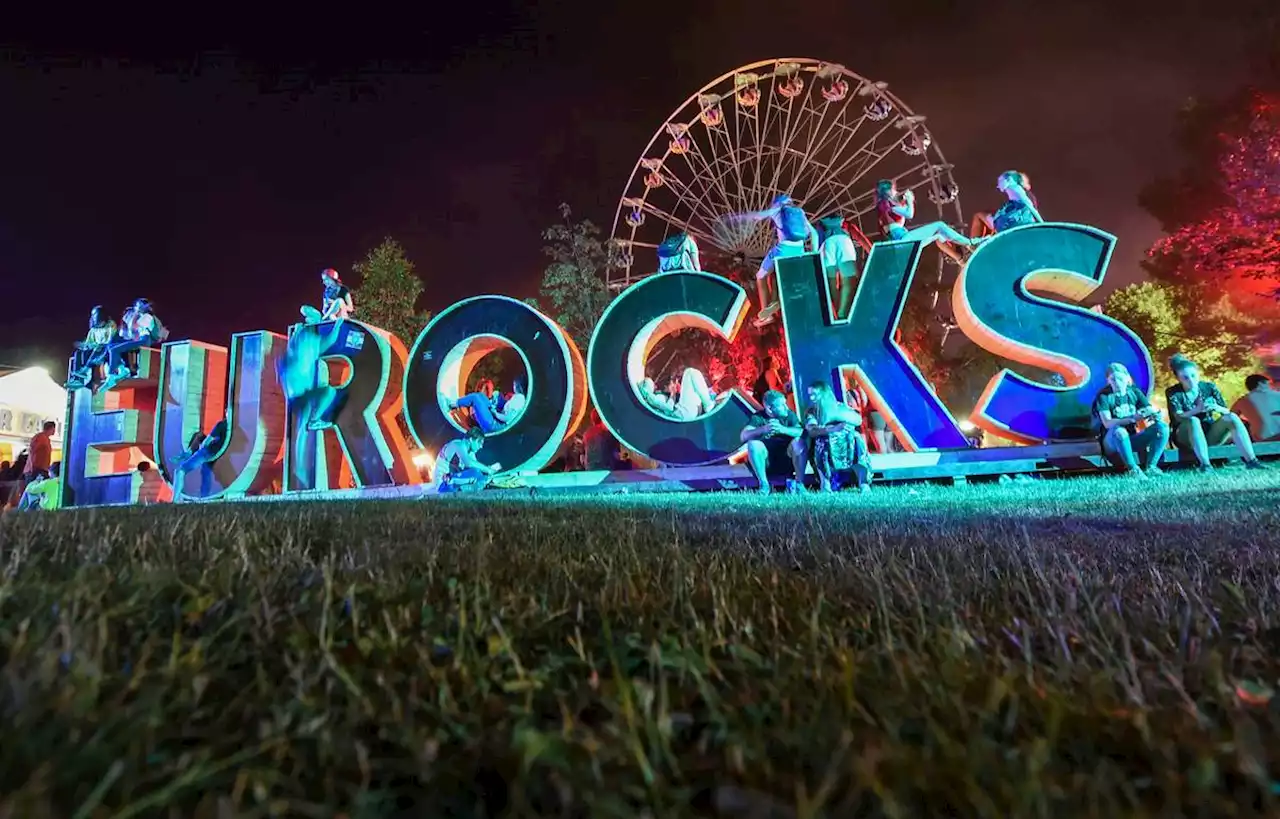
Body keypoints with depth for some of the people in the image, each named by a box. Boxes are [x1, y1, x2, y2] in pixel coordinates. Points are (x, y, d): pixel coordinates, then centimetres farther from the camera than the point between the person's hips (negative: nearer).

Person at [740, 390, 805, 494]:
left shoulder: (789, 415, -1)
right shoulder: (758, 417, -5)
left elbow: (803, 432, -17)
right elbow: (744, 436, -21)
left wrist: (782, 429, -35)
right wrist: (763, 429, -39)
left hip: (787, 460, 1)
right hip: (766, 462, -1)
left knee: (799, 442, -25)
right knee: (753, 444, -27)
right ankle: (764, 484, -17)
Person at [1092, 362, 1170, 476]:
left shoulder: (1134, 391, 5)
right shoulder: (1103, 396, -8)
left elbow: (1150, 409, -4)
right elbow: (1107, 423, -20)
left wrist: (1154, 414, -28)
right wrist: (1132, 418, -35)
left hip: (1133, 439, 5)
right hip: (1112, 442, -5)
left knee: (1162, 427, -18)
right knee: (1119, 431, -37)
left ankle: (1151, 466, -11)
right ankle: (1133, 468, -26)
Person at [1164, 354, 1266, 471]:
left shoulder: (1209, 387, 4)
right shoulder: (1173, 393, -7)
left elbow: (1227, 411, 0)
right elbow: (1178, 417, -22)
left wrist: (1217, 408, -24)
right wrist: (1197, 409, -40)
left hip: (1209, 434, 4)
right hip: (1186, 438, -4)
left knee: (1232, 417, -21)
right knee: (1193, 420, -34)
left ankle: (1251, 460, -24)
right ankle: (1204, 463, -39)